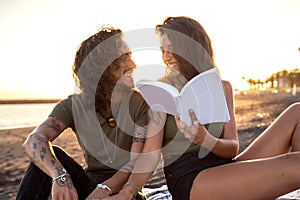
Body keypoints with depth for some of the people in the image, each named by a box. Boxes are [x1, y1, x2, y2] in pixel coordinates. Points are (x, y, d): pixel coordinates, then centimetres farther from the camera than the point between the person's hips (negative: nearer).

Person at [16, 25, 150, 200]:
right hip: (90, 183, 2)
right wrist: (61, 177, -42)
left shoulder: (139, 102, -8)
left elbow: (136, 164, -14)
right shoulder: (74, 105, -5)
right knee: (51, 156, -24)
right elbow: (34, 141, -22)